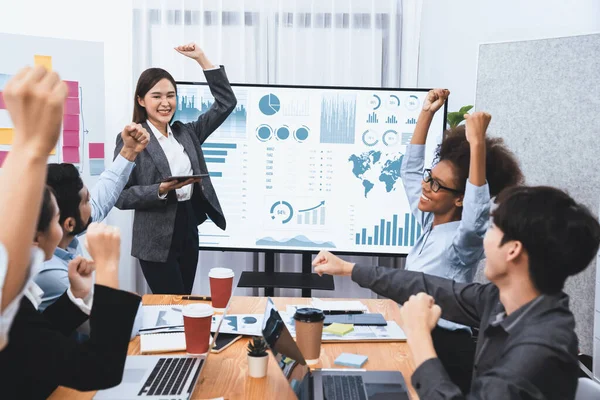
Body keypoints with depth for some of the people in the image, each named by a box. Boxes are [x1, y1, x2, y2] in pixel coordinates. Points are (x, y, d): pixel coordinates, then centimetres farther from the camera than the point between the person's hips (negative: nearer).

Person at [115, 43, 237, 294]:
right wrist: (162, 189, -24)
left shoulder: (186, 133, 9)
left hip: (189, 231, 6)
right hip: (157, 240, -6)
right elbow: (121, 196, -10)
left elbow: (226, 103, 7)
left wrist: (202, 59, 2)